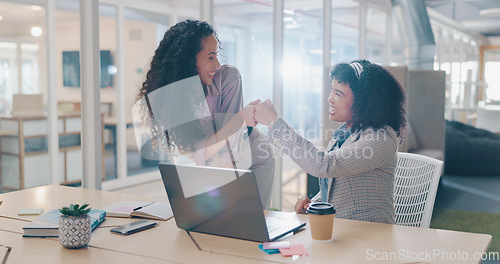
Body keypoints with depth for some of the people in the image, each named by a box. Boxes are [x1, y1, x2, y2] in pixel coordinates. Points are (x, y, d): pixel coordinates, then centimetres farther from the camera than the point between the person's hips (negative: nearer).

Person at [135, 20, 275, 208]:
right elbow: (197, 155, -28)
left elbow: (229, 148, -24)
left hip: (252, 160, 0)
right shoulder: (165, 100, -21)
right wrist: (240, 119, -39)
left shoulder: (228, 77, -23)